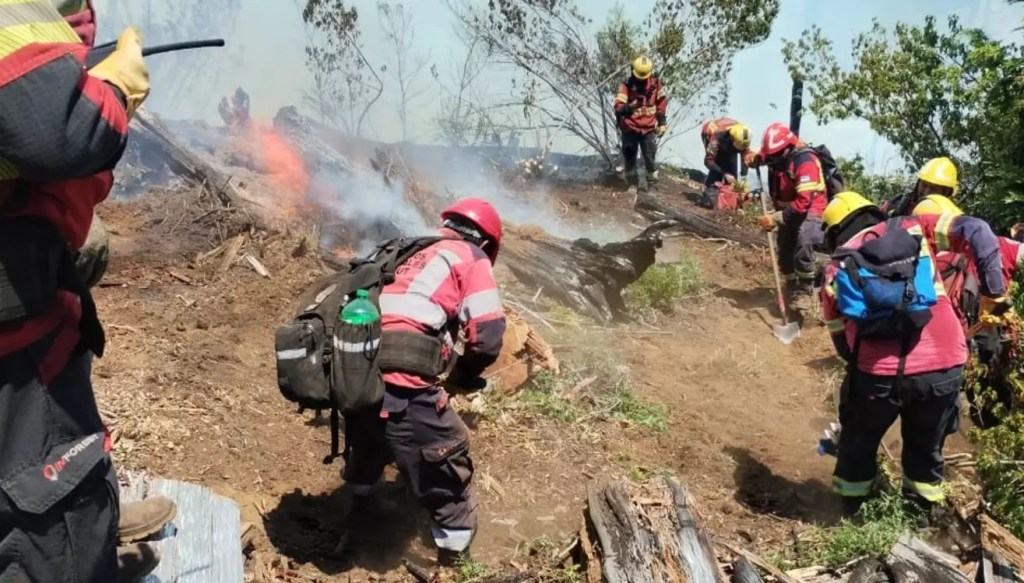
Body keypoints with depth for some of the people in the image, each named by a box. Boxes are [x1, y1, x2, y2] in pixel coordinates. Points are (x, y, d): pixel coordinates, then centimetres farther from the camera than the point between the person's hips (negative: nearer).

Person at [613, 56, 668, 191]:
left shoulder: (655, 83, -6)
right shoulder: (626, 85, -15)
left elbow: (662, 101, 11)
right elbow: (618, 106, -22)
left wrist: (662, 123, 11)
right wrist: (628, 107, -45)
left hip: (649, 128, 1)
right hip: (630, 128, -1)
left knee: (650, 157, 1)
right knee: (629, 157, 8)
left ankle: (652, 184, 12)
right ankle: (633, 184, 23)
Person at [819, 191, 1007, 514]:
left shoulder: (836, 269, 12)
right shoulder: (912, 228, 12)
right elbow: (976, 231, 0)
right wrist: (994, 292, 6)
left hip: (880, 372, -1)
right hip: (945, 366, 1)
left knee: (859, 442, 26)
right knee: (926, 446, 26)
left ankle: (851, 508, 41)